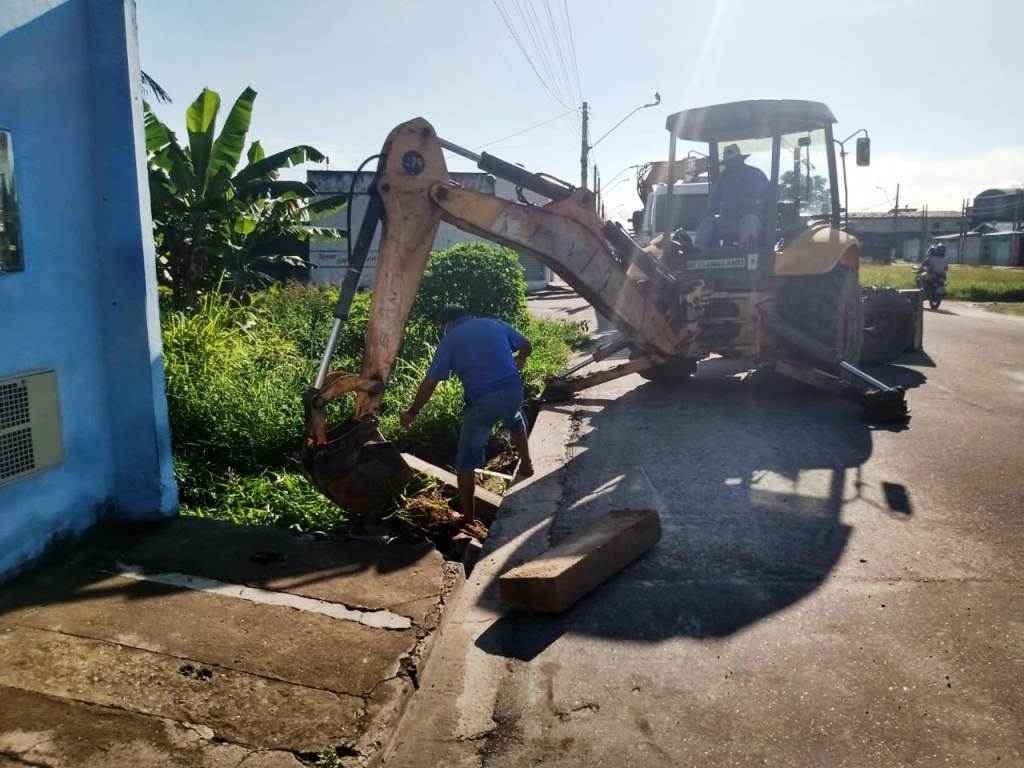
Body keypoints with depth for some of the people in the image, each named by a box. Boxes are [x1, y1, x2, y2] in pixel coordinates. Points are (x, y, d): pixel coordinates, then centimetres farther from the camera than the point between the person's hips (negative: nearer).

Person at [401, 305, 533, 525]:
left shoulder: (450, 339, 4)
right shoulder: (495, 324, 13)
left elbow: (430, 382, 1)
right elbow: (525, 345, 24)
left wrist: (412, 412, 11)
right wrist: (518, 360, 47)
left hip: (482, 401, -4)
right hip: (513, 390, 4)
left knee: (466, 460, 9)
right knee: (514, 420, 40)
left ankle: (468, 518, 12)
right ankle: (526, 466, 52)